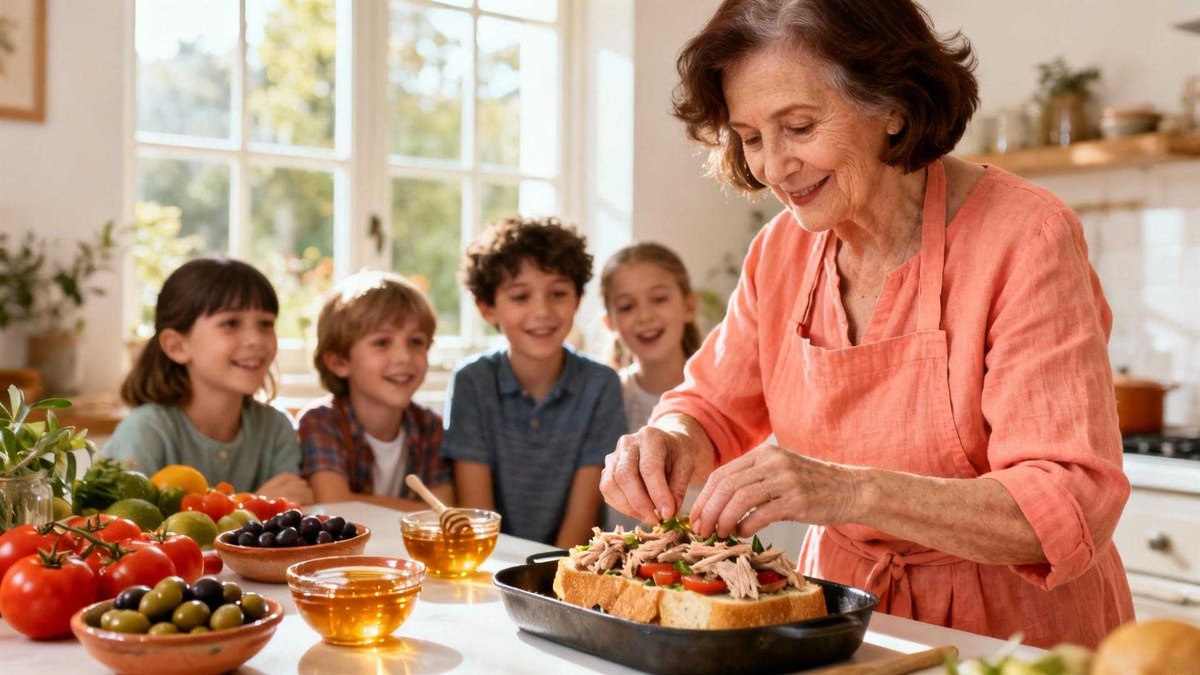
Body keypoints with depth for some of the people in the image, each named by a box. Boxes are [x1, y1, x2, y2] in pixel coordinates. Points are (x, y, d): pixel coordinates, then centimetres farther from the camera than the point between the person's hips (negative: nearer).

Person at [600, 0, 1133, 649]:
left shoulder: (1024, 238, -18)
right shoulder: (781, 249, -2)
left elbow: (1073, 506, -25)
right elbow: (715, 404, 10)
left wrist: (849, 491, -38)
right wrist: (670, 439, -15)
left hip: (1012, 630, -5)